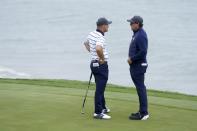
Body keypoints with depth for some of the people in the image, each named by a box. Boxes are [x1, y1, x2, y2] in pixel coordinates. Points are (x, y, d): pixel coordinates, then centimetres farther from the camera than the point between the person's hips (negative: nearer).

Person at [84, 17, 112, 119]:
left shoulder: (92, 34, 7)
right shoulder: (100, 37, -22)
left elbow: (86, 43, 27)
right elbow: (98, 48, -41)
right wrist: (102, 58, -25)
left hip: (94, 63, 10)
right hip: (101, 65, -10)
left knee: (100, 88, 21)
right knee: (100, 89, -7)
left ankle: (103, 107, 34)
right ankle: (98, 112, -5)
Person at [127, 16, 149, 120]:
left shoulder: (141, 35, -19)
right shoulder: (136, 34, 13)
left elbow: (143, 52, -25)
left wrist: (132, 59, -15)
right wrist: (131, 58, 8)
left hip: (139, 65, -11)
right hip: (135, 65, 11)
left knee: (140, 88, -7)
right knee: (140, 88, 15)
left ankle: (143, 113, -5)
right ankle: (142, 111, 22)